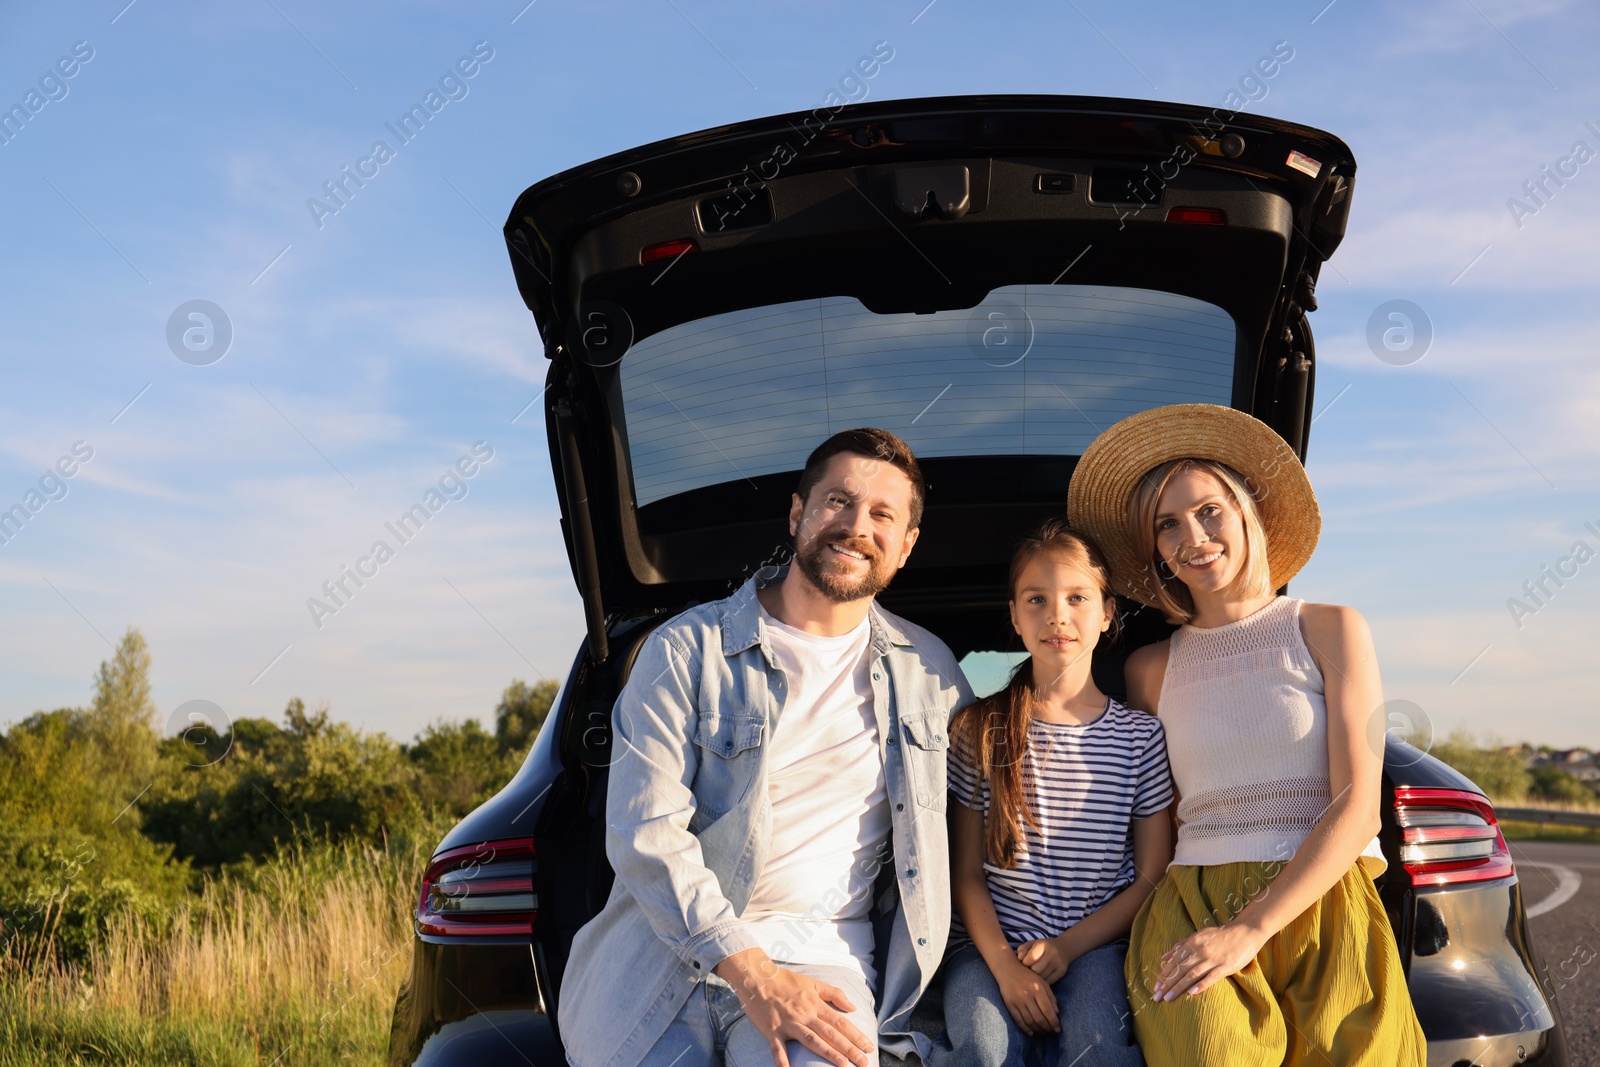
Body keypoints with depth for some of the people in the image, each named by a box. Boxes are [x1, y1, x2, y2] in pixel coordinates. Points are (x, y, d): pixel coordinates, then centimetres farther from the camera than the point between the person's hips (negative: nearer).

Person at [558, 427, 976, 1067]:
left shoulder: (928, 671, 10)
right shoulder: (686, 650, 0)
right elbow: (644, 830, -8)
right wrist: (753, 976, -17)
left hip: (823, 952, 0)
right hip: (665, 946, 0)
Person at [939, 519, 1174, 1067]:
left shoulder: (1140, 735, 4)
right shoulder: (980, 730, 4)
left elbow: (1152, 877, 5)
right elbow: (967, 874, 4)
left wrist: (1068, 946, -8)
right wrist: (1005, 963, -13)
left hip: (1096, 944, 0)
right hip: (994, 944, 0)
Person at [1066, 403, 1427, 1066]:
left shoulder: (1329, 629, 8)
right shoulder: (1151, 668, 16)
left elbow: (1358, 806, -1)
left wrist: (1251, 929, -12)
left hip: (1322, 907, -1)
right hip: (1193, 907, 1)